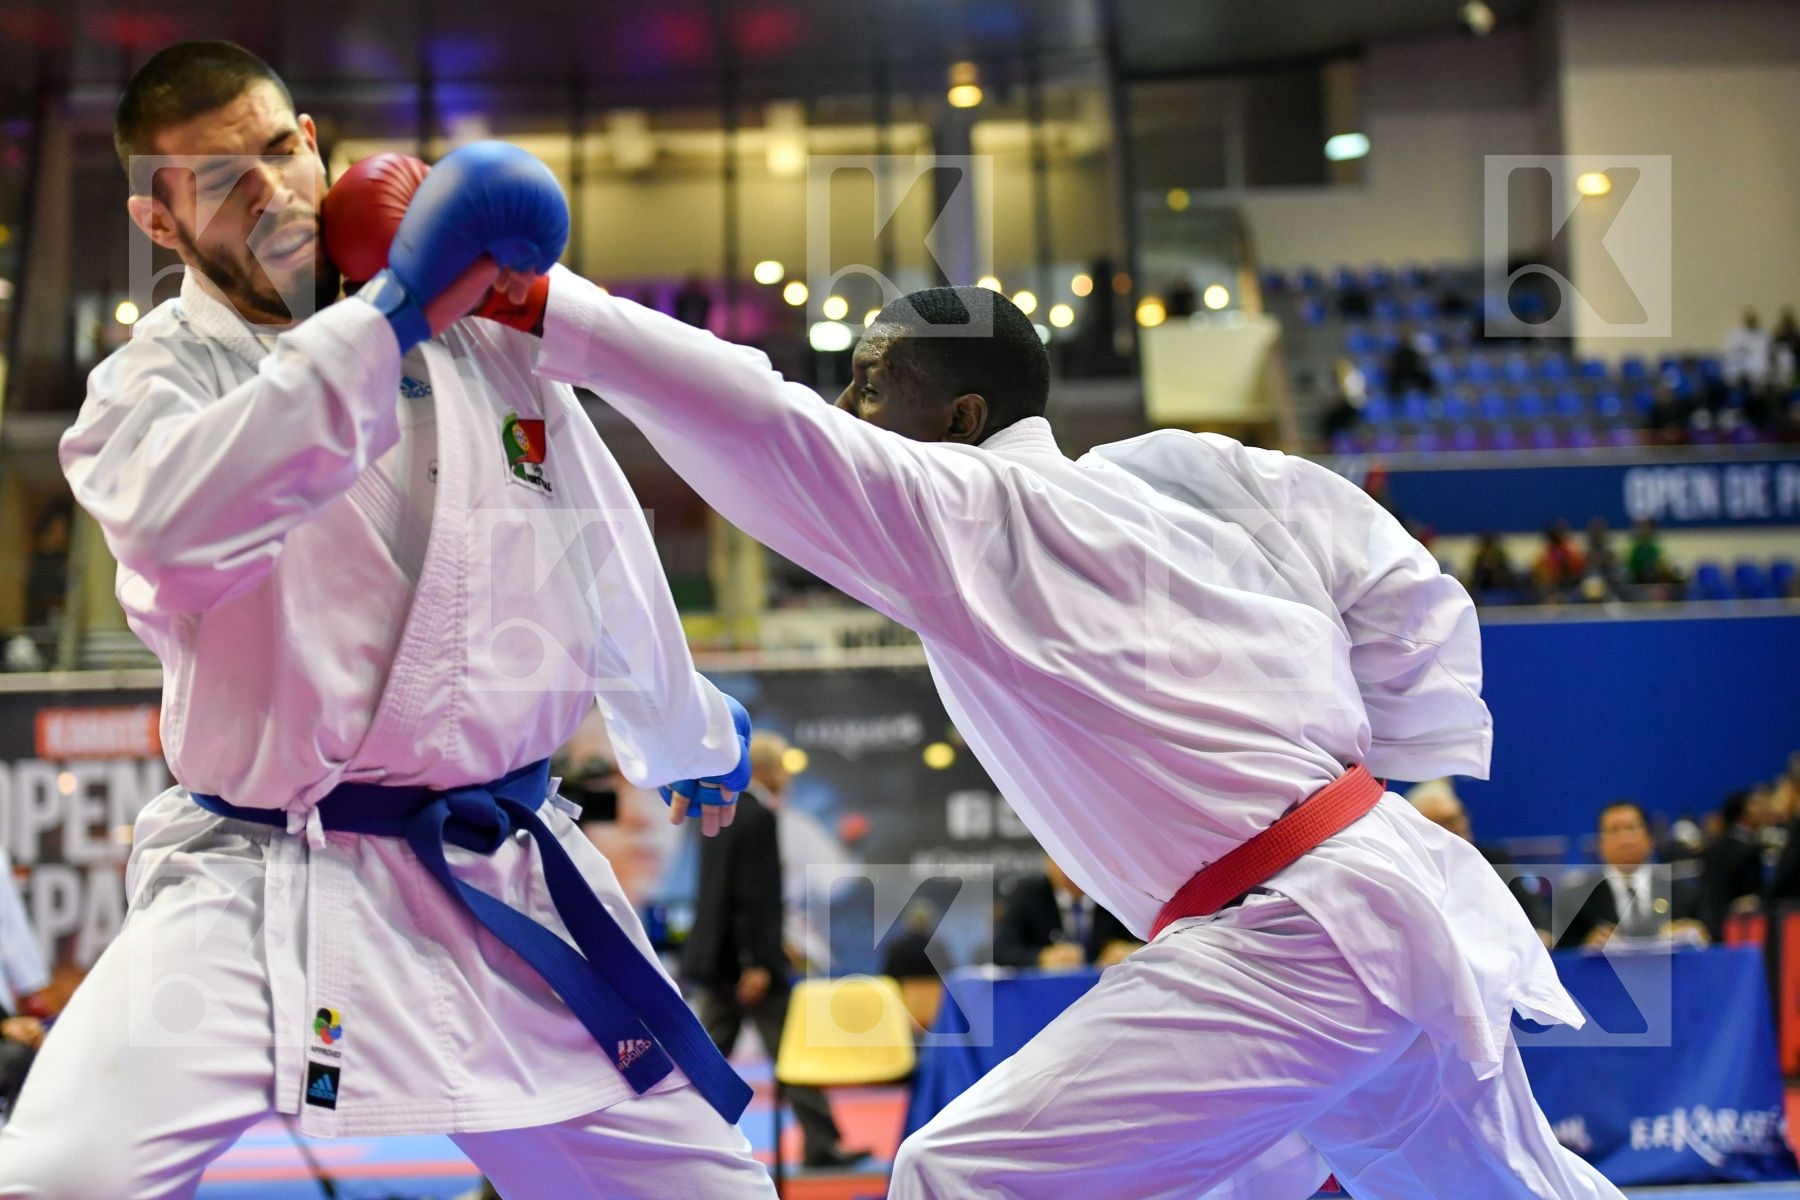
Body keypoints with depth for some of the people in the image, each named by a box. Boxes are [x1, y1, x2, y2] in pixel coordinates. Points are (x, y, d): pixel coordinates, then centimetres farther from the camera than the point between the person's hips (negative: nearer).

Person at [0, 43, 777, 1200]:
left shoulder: (481, 335, 8)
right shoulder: (157, 376, -3)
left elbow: (599, 553, 24)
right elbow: (173, 520, -29)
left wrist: (688, 739, 36)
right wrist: (391, 315, -27)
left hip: (506, 884, 4)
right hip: (259, 885, -4)